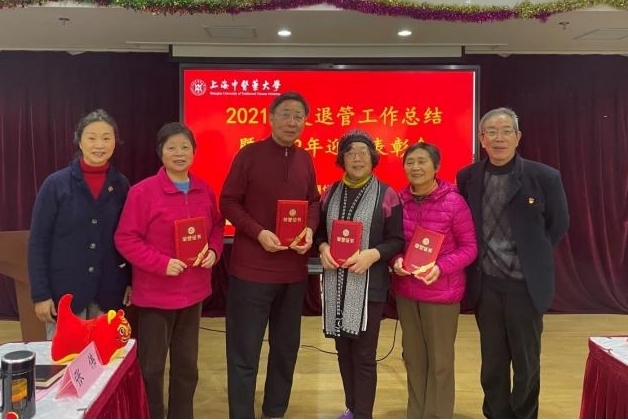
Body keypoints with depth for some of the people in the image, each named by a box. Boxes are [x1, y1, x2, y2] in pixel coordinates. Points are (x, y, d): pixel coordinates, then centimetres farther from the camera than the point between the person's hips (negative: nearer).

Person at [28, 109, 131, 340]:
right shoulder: (55, 184, -7)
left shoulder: (121, 185, 2)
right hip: (64, 291, -2)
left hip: (108, 292, 3)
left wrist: (131, 282, 5)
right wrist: (40, 294, -8)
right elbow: (38, 242, -5)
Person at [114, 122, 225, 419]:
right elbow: (125, 239, -13)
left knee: (187, 363, 19)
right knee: (151, 366, 9)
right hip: (155, 293, -5)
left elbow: (216, 227, 14)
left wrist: (214, 251, -5)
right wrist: (162, 263, -21)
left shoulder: (204, 191, 2)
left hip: (193, 291, 5)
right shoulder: (142, 192, -13)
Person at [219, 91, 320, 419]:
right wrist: (258, 232, -20)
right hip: (251, 268, -5)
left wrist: (310, 230, -5)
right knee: (244, 352, 4)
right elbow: (228, 201, -6)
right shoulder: (249, 154, -8)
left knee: (286, 347, 18)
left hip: (294, 270, 6)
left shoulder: (305, 161, 6)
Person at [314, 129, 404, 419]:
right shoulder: (330, 193, 8)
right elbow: (318, 231, 13)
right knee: (344, 350, 16)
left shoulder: (386, 195, -6)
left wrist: (373, 254, -22)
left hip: (369, 285, -4)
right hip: (335, 283, 5)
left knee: (364, 354, 4)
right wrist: (322, 248, -8)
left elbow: (397, 241, -5)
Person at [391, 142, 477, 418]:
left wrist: (440, 267, -22)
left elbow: (469, 247, -8)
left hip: (441, 291, -4)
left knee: (440, 360, 10)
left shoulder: (454, 202, -13)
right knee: (413, 357, 17)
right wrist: (395, 261, -11)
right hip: (406, 290, 4)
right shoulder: (398, 201, -2)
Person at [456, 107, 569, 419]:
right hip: (485, 284, 2)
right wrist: (477, 262, 2)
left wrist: (533, 258, 1)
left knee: (526, 362, 12)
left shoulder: (544, 176, -9)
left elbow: (558, 224, 3)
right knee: (492, 362, 15)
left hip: (525, 284, -2)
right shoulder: (467, 177, -1)